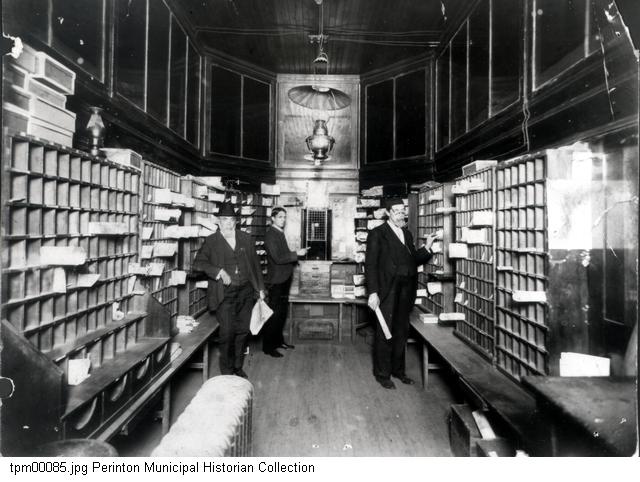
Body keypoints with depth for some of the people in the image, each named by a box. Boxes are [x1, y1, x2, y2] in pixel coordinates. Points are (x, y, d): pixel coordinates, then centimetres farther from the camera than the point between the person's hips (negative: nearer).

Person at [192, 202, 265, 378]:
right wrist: (218, 271, -20)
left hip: (246, 291, 4)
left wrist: (260, 287, 12)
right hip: (225, 294, -3)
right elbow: (198, 263, -8)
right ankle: (226, 372, 14)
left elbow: (255, 264, 14)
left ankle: (238, 367, 27)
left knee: (243, 331, 9)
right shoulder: (211, 241, 0)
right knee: (227, 332, -4)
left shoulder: (246, 238, 10)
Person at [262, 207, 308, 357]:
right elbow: (277, 258, -22)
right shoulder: (270, 235, -15)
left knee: (282, 312, 17)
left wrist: (296, 254, 6)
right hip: (276, 280, -9)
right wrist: (296, 253, -18)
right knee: (274, 314, -3)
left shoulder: (280, 233, 14)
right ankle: (268, 346, 8)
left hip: (284, 279, 9)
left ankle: (278, 340, 29)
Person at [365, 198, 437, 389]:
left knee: (401, 332, 14)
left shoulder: (407, 234, 16)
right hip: (387, 292, -6)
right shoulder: (378, 234, -5)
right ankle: (382, 374, 18)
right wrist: (373, 292, -17)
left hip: (405, 292, 6)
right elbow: (370, 264, -10)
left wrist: (427, 247, 0)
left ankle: (398, 370, 30)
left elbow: (414, 259, 16)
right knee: (384, 333, 4)